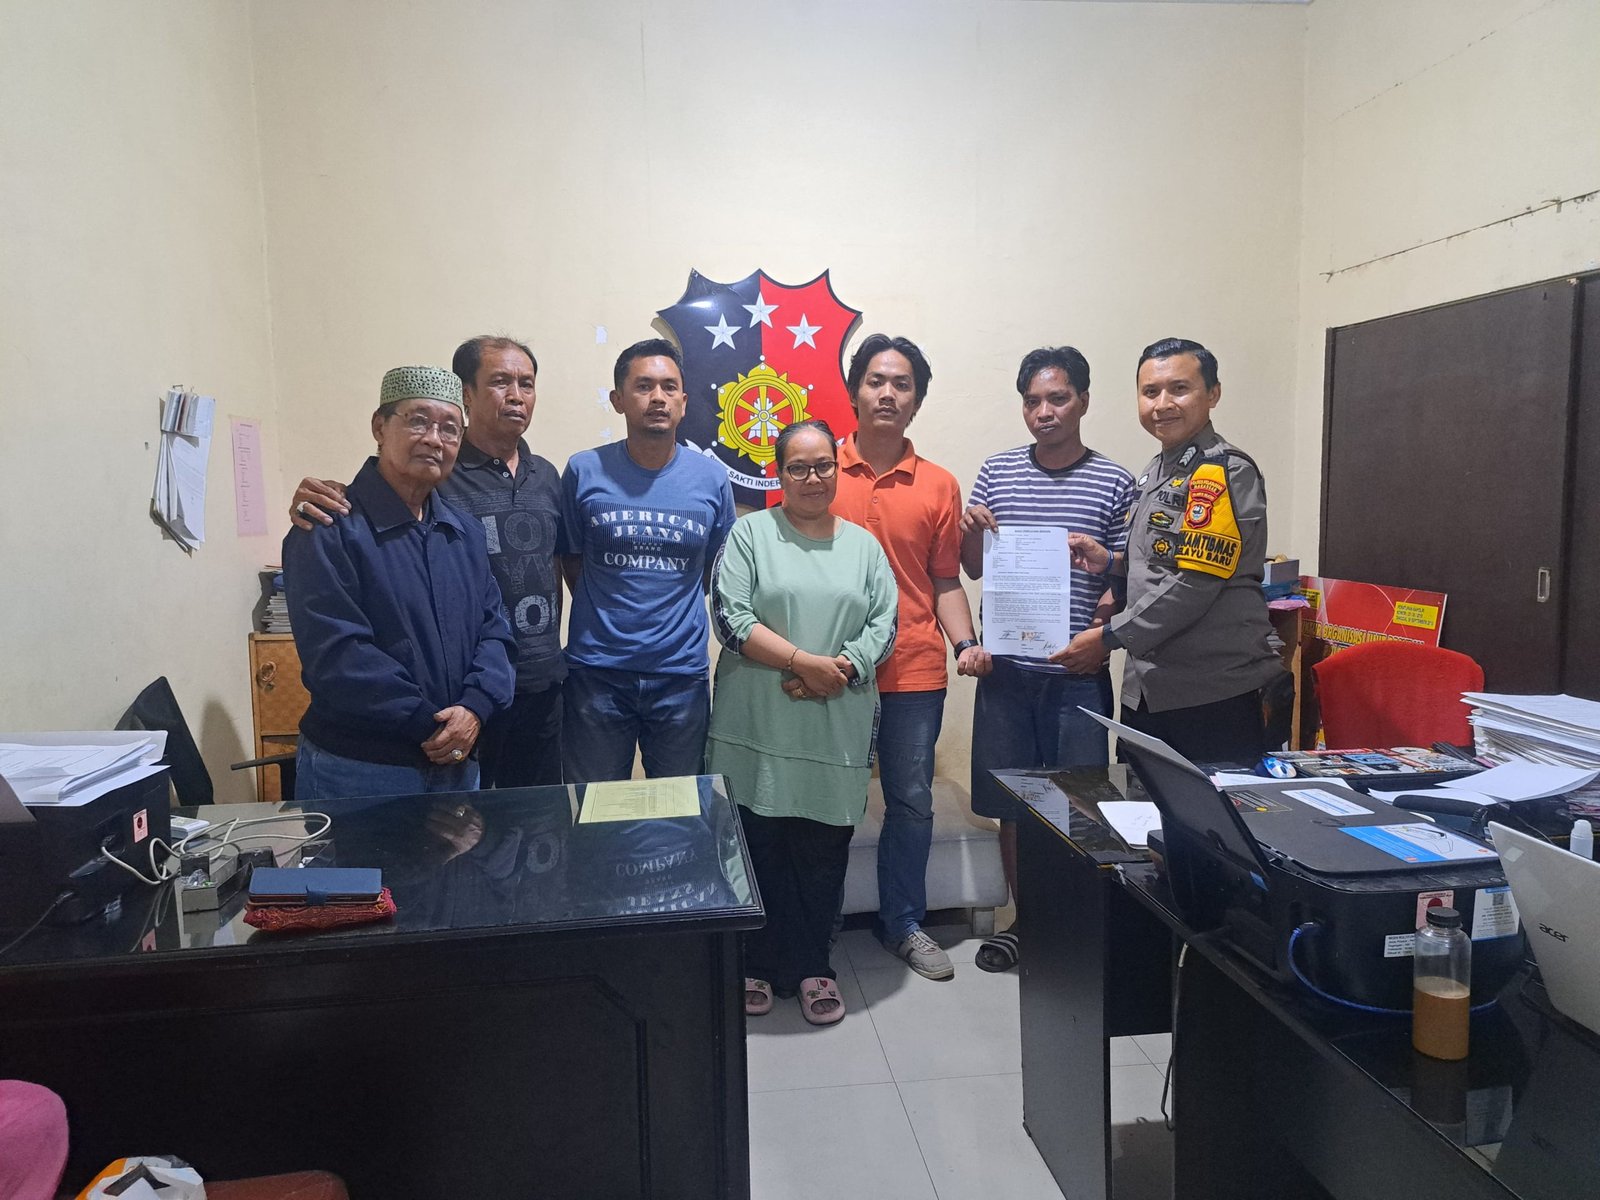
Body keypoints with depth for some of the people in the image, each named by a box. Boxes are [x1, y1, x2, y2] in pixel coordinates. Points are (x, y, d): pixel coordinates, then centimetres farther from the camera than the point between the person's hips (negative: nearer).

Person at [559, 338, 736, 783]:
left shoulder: (712, 478, -1)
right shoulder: (583, 471, -4)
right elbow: (571, 559, 7)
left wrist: (678, 619, 5)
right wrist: (607, 616, 4)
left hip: (683, 673, 1)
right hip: (596, 673, -1)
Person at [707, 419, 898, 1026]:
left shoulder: (863, 545, 12)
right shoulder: (750, 534, 2)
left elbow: (884, 624, 5)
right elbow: (730, 617, -9)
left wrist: (842, 669, -12)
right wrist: (803, 662, -15)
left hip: (837, 730, 2)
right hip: (759, 725, -2)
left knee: (824, 851, 8)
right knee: (761, 849, 5)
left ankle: (811, 965, 25)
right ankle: (761, 966, 23)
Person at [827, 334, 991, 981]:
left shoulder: (939, 486, 5)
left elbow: (945, 583, 8)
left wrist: (966, 644, -8)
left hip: (914, 671, 2)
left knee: (912, 802, 11)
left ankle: (904, 922, 30)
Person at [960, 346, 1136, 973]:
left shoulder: (1114, 483, 0)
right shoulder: (996, 473, 6)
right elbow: (975, 570, 10)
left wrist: (1108, 614, -19)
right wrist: (971, 534, -11)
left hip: (1078, 671, -2)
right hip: (1007, 668, 2)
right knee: (1010, 801, 11)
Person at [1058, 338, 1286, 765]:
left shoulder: (1223, 472, -13)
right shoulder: (1157, 470, 14)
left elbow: (1192, 584, -19)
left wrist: (1108, 637, -13)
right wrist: (1111, 562, 5)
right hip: (1146, 689, 8)